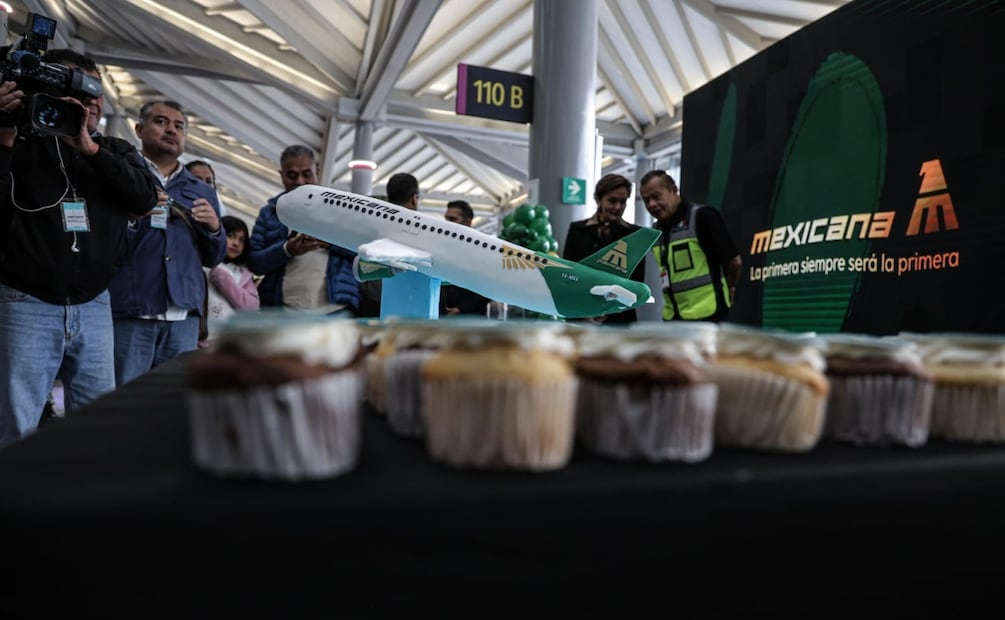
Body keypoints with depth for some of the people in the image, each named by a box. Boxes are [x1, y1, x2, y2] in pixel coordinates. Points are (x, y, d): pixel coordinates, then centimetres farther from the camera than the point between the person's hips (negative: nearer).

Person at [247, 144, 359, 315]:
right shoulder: (269, 212, 13)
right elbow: (253, 262, 6)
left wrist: (330, 241, -14)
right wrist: (286, 250, -12)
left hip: (336, 309, -1)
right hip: (282, 312, 1)